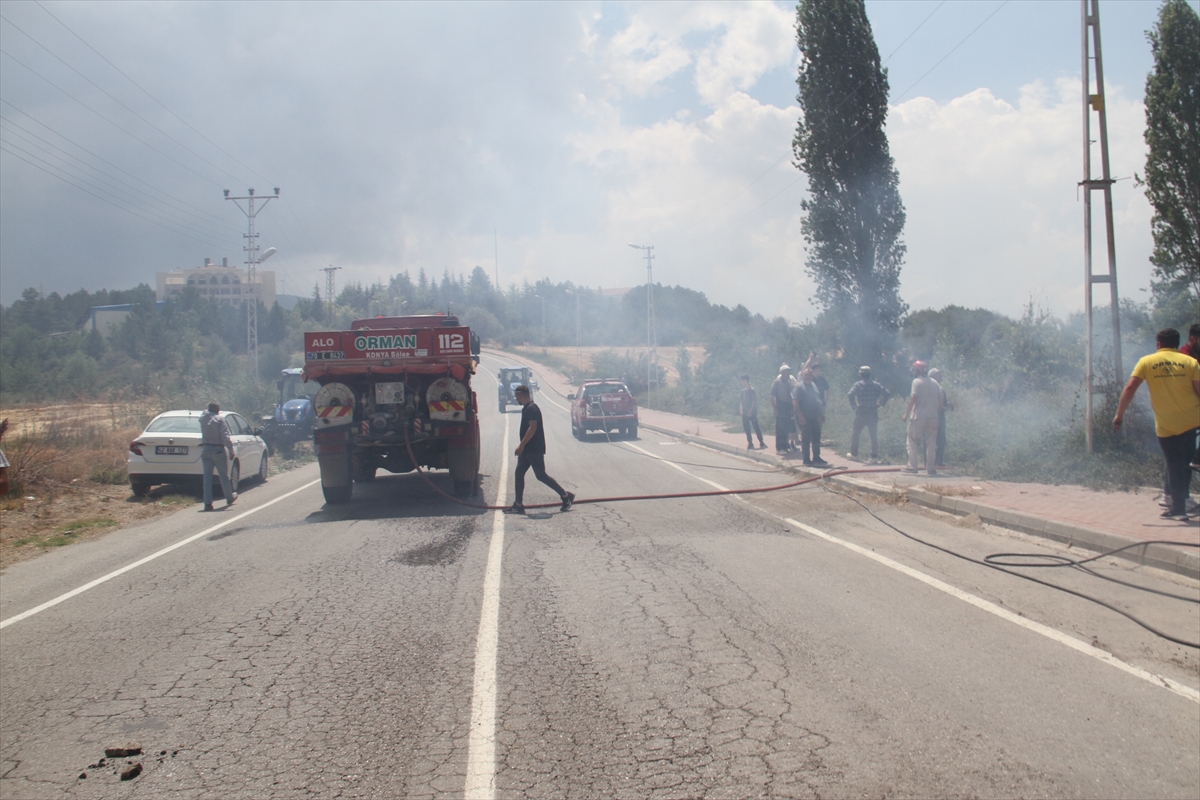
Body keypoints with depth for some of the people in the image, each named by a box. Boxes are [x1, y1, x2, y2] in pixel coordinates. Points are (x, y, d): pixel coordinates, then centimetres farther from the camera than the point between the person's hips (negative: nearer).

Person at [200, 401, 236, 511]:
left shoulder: (203, 419, 4)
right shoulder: (220, 419, -9)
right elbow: (225, 436, -15)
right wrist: (231, 450, -14)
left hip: (205, 449, 4)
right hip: (218, 450, -4)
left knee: (207, 477, 1)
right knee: (224, 475, 11)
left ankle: (208, 503, -4)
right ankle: (229, 498, 25)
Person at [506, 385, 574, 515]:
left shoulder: (531, 408, -16)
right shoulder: (526, 408, 15)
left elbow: (532, 428, -25)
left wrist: (521, 445, -25)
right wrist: (523, 446, 22)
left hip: (535, 449, -10)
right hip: (527, 449, 10)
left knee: (541, 475, -5)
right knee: (519, 474, 6)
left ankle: (566, 495, 6)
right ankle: (518, 505, 7)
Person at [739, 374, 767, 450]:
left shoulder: (752, 390, -9)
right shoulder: (743, 391, 10)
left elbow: (754, 401, -12)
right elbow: (741, 400, 12)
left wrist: (750, 411, -17)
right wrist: (741, 408, -3)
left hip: (752, 413, -6)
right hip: (745, 413, 6)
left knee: (756, 427, -4)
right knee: (747, 429, 6)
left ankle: (761, 443, 2)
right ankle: (750, 443, 13)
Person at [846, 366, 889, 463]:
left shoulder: (858, 385, -5)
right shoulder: (876, 385, 4)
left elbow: (850, 395, -20)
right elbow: (887, 394, -4)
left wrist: (854, 406, -10)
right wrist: (880, 404, 3)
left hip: (861, 413, -2)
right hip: (873, 413, 2)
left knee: (855, 434, 13)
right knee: (874, 435, 6)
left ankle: (854, 454, 19)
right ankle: (874, 457, 2)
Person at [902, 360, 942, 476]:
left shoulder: (917, 381, -5)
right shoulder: (935, 384, 13)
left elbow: (913, 398, -13)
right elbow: (940, 402, 11)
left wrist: (906, 413, -9)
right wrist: (935, 411, 19)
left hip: (918, 416, -5)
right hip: (933, 417, 6)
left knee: (913, 441, 3)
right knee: (931, 442, 9)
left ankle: (913, 466, -1)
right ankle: (931, 468, 10)